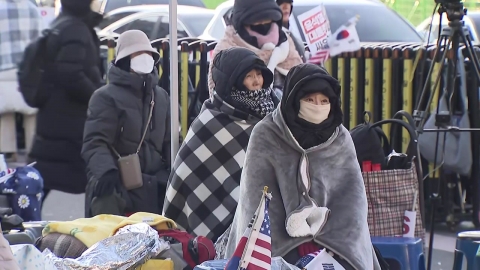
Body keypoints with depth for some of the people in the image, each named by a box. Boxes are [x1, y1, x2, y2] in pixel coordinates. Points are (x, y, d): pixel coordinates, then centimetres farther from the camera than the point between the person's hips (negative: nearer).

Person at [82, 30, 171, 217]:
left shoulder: (161, 97, 19)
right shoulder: (106, 97, -3)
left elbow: (169, 141, 22)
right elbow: (95, 143, -14)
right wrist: (106, 170, -34)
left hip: (154, 191, 7)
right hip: (116, 190, -7)